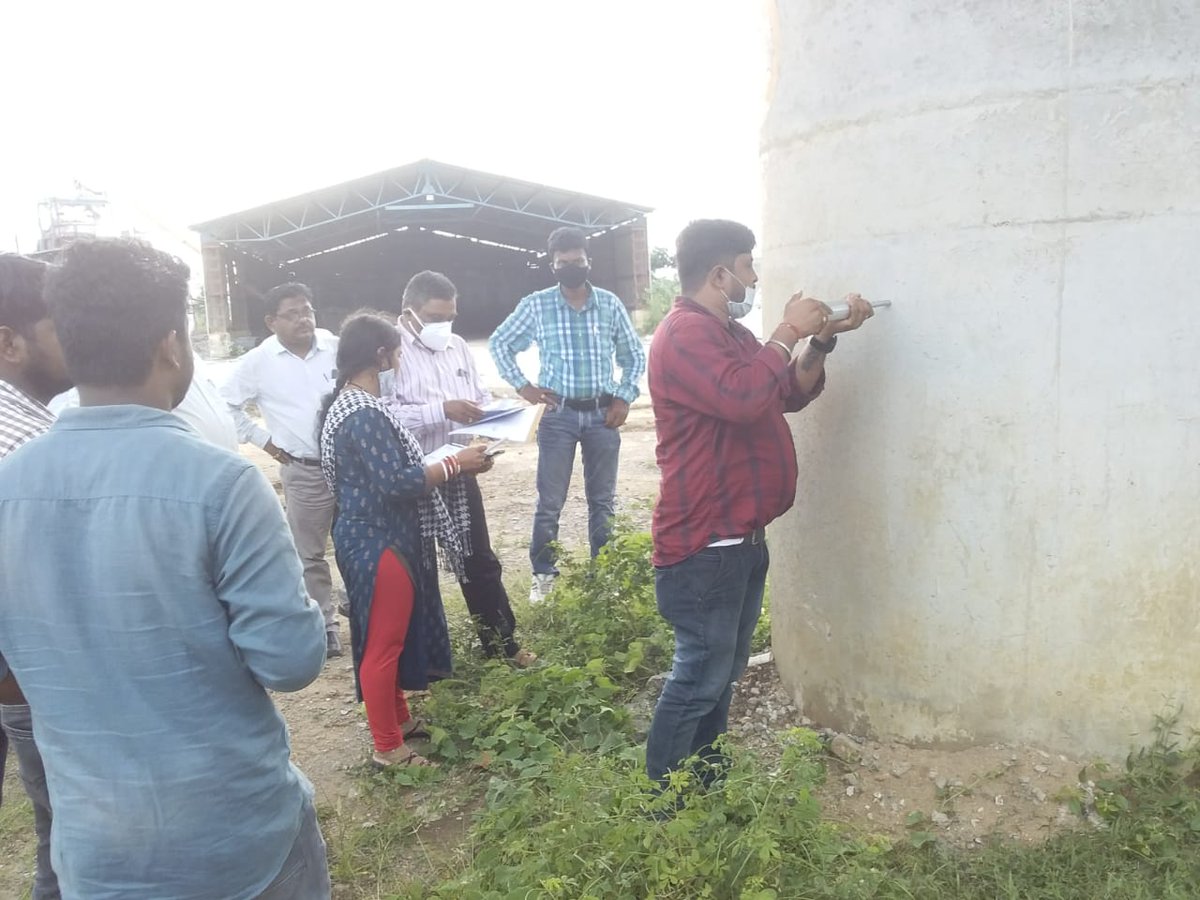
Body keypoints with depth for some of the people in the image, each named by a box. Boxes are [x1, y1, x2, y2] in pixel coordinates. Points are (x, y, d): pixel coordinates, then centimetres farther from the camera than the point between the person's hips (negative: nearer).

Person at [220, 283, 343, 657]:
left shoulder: (336, 347, -3)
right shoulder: (259, 362, -4)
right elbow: (226, 405, 6)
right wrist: (263, 439, 1)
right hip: (303, 471, -1)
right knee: (309, 553, 8)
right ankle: (324, 626, 22)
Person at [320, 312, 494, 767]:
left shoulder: (351, 403, 10)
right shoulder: (365, 415, -23)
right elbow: (397, 483, -27)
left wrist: (441, 463, 8)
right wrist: (456, 463, -19)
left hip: (378, 533, 11)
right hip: (377, 541, -11)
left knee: (394, 635, 22)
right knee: (383, 641, 2)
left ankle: (399, 718, 37)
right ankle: (387, 746, 15)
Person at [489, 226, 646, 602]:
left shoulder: (610, 304, 2)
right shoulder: (535, 305, -1)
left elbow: (634, 354, 11)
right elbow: (499, 343, 9)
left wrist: (625, 396, 1)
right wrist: (521, 384, 0)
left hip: (602, 414, 2)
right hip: (558, 415, -1)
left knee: (602, 500, 10)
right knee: (549, 502, 3)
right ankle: (543, 574, 17)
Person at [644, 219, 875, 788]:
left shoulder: (731, 334, 17)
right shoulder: (685, 335, -16)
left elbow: (791, 394, 18)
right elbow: (743, 398, -31)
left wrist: (822, 339, 4)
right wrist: (789, 331, -17)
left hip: (740, 538, 10)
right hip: (703, 546, -10)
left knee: (724, 671, 19)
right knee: (699, 678, -1)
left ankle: (708, 785, 34)